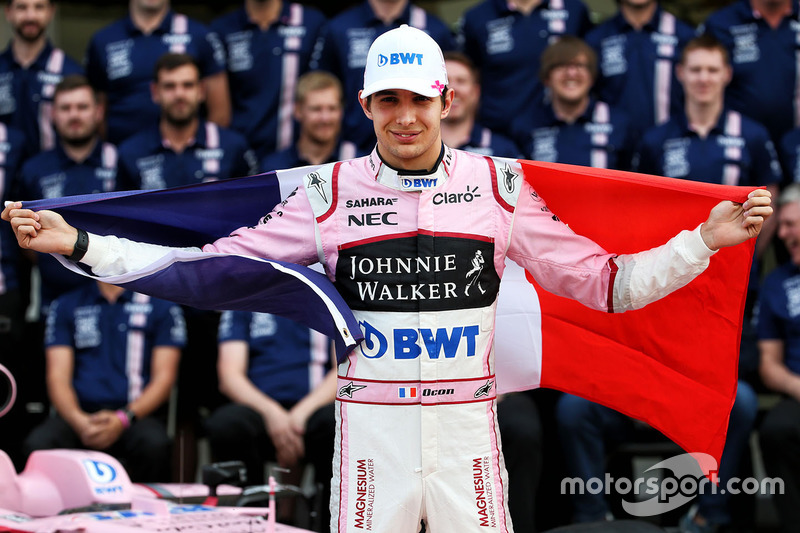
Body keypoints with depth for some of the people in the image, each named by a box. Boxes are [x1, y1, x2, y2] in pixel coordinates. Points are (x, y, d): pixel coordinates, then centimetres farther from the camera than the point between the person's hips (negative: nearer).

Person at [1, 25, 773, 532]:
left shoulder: (498, 186, 3)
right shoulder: (330, 194, 2)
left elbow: (605, 283, 7)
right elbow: (210, 269, 1)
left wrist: (703, 241, -3)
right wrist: (78, 245, -5)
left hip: (468, 433, 0)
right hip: (369, 430, 0)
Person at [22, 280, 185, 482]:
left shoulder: (162, 306, 11)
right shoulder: (65, 306, 16)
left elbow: (164, 378, 3)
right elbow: (58, 377, 7)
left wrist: (122, 419, -16)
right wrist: (79, 420, -16)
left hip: (136, 414, -1)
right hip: (80, 416, 1)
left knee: (154, 443, -37)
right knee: (38, 443, -32)